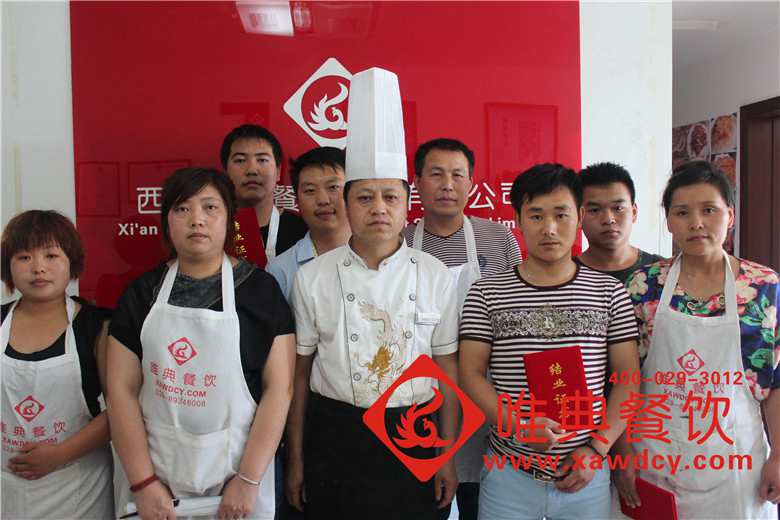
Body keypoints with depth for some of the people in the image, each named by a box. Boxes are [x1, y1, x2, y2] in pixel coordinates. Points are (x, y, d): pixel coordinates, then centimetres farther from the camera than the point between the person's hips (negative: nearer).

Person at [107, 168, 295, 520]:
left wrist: (248, 480, -12)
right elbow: (122, 389, -1)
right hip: (158, 472, 2)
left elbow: (278, 388, -9)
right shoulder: (142, 293, 1)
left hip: (236, 469, -1)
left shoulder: (261, 289, -6)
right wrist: (144, 483, -6)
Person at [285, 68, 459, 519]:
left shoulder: (435, 276, -4)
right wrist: (296, 459, 5)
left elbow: (447, 370, 2)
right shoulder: (312, 277, -5)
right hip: (334, 439, 0)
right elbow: (300, 371, 1)